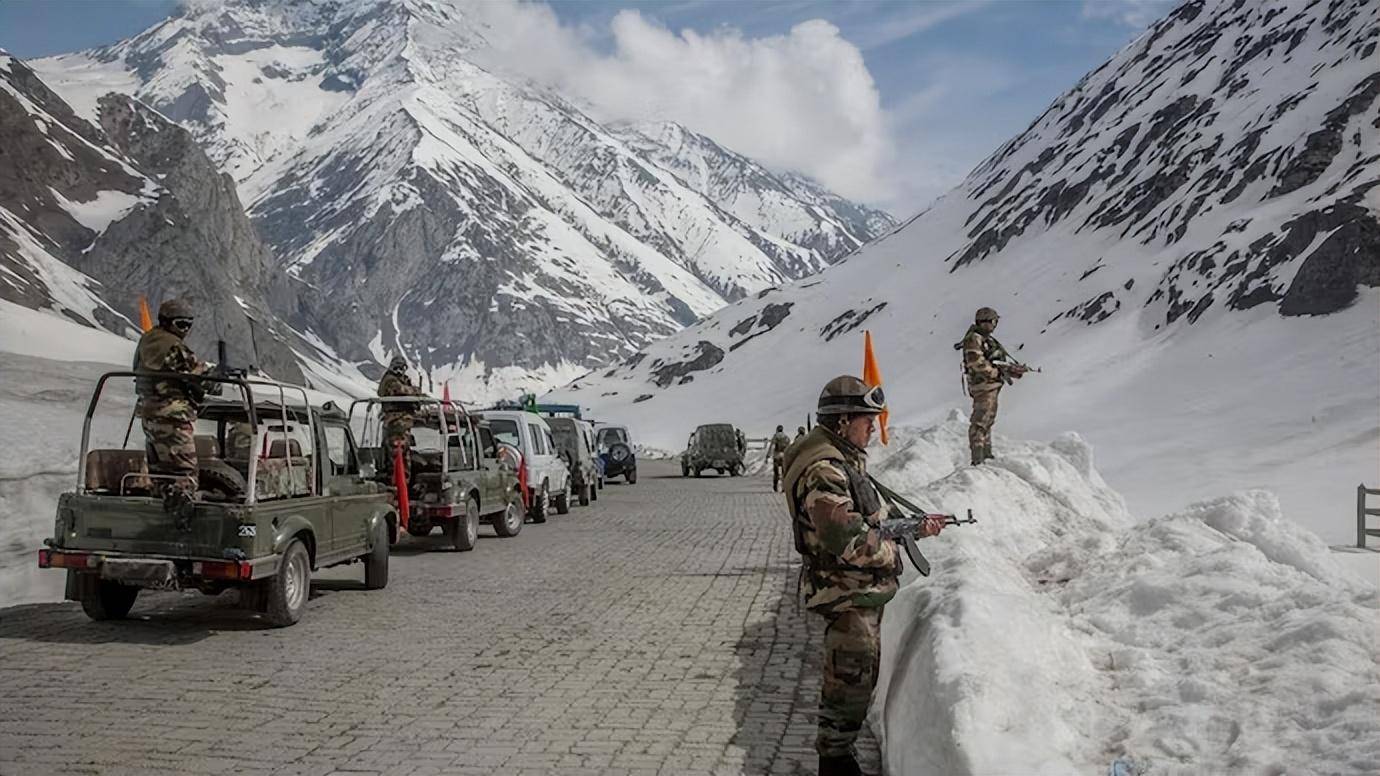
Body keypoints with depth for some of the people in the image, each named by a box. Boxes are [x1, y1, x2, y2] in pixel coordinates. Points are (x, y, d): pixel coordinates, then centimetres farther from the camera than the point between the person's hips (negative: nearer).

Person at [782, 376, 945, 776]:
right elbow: (848, 541, -30)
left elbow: (870, 519, 18)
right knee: (852, 682, 1)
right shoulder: (823, 471, -26)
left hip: (860, 591, 11)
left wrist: (915, 526, 7)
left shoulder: (844, 459, 10)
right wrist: (893, 551, -15)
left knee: (853, 677, 23)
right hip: (849, 595, -11)